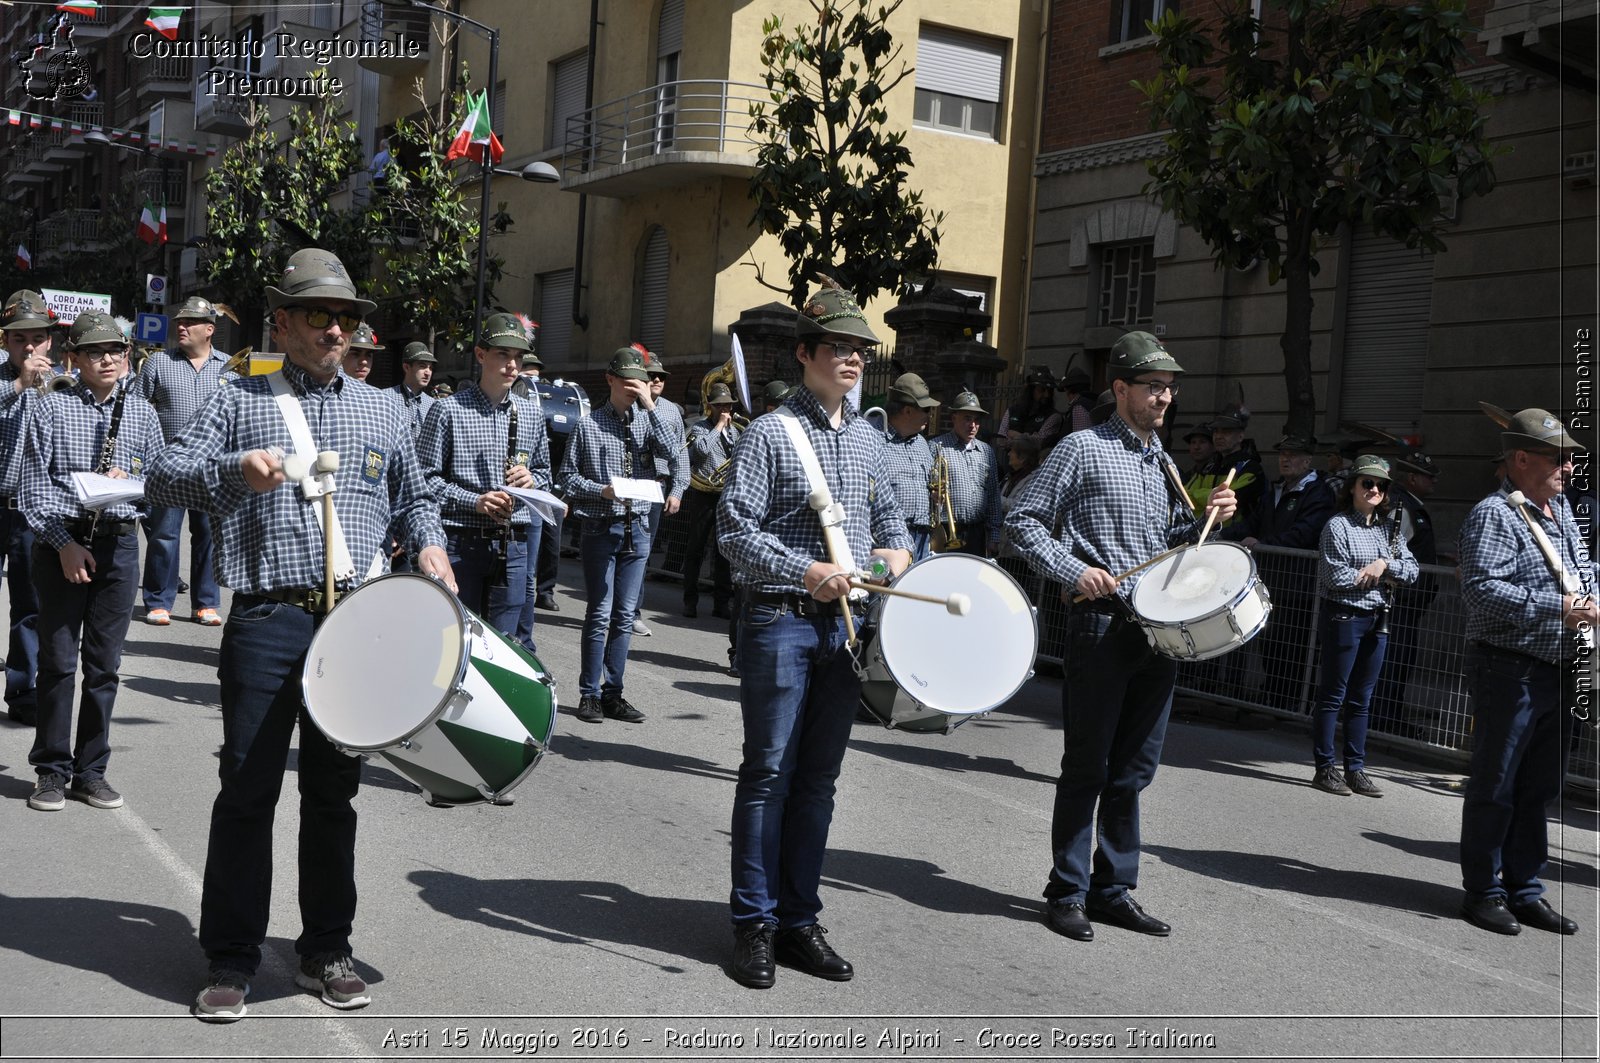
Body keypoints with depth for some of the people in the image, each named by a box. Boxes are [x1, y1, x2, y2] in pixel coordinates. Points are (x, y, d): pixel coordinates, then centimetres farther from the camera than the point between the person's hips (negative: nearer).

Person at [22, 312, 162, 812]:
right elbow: (35, 484, -3)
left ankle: (91, 771, 16)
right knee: (58, 660, 2)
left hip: (118, 543, 2)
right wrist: (63, 543, -12)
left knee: (104, 663, 6)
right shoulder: (53, 409, 1)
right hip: (60, 541, -2)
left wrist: (129, 480, -10)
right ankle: (51, 772, 13)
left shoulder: (141, 412, 9)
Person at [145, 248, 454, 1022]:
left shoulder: (381, 411, 15)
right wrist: (233, 467, -20)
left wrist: (430, 543, 4)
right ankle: (231, 963, 13)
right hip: (266, 623, -2)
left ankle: (326, 952, 23)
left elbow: (413, 497, 24)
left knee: (333, 795, 11)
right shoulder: (240, 402, 7)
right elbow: (162, 478, -1)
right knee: (247, 792, 1)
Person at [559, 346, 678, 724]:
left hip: (638, 527, 3)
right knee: (600, 615, -2)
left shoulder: (647, 421, 8)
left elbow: (671, 451, -10)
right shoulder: (590, 424, 0)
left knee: (625, 616, 8)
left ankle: (612, 694, 16)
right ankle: (589, 694, 8)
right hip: (601, 527, -3)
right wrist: (603, 490, -14)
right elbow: (568, 476, 1)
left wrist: (650, 406, -12)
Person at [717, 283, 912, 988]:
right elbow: (735, 528, -11)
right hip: (780, 621, -6)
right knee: (769, 772, -1)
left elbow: (885, 508, 27)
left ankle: (799, 919, 19)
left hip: (846, 625, 6)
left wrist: (898, 547, 6)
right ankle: (755, 924, 9)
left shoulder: (868, 438, 14)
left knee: (819, 778, 10)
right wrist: (808, 572, -20)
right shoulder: (770, 434, -6)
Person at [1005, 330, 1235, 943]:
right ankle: (1068, 892, 11)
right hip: (1101, 624, -6)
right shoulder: (1083, 449, -4)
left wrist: (1206, 518, 5)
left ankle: (1115, 888, 22)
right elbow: (1023, 520, -6)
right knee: (1088, 766, 0)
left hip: (1160, 628, 7)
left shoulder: (1164, 461, 17)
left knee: (1134, 768, 11)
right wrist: (1074, 572, -16)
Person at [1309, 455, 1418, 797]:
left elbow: (1412, 570, 6)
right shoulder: (1338, 526, -6)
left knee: (1361, 700, 11)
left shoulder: (1390, 528, 13)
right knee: (1332, 696, -1)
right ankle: (1324, 768, 6)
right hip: (1344, 617, -6)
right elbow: (1337, 576, -16)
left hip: (1378, 620, 6)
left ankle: (1355, 769, 16)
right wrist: (1374, 575, -5)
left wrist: (1384, 564, -10)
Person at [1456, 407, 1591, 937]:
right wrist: (1556, 607, -24)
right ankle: (1483, 891, 12)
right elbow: (1481, 589, -23)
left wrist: (1589, 597, 8)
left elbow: (1584, 565, 28)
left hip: (1559, 672, 8)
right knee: (1494, 786, 1)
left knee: (1539, 787, 14)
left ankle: (1524, 889, 24)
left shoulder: (1560, 508, 16)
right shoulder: (1493, 515, -12)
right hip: (1509, 669, -8)